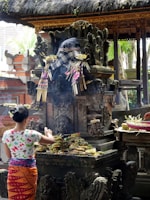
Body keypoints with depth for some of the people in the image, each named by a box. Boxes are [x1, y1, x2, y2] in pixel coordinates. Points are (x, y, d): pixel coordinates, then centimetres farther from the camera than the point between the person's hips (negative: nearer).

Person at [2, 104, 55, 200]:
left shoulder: (6, 134, -7)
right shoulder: (31, 134, -20)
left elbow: (9, 155, 4)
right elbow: (52, 140, -6)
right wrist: (48, 133, 14)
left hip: (13, 170, 4)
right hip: (28, 170, -4)